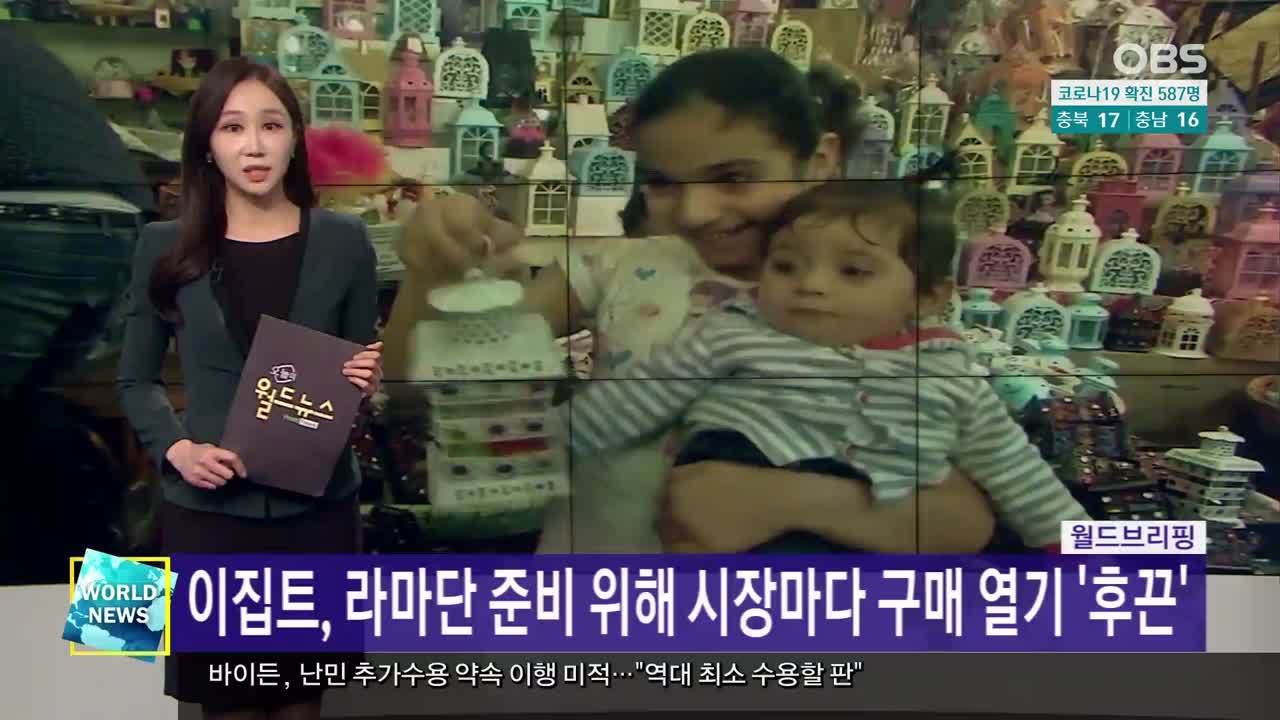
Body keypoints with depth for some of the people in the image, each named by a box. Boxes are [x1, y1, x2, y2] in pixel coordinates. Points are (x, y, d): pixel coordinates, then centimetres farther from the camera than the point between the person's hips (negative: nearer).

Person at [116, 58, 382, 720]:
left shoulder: (343, 242, 0)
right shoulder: (166, 247, -1)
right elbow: (134, 380, 6)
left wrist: (364, 383, -13)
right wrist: (175, 448, -11)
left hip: (317, 506, 1)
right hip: (208, 510, 0)